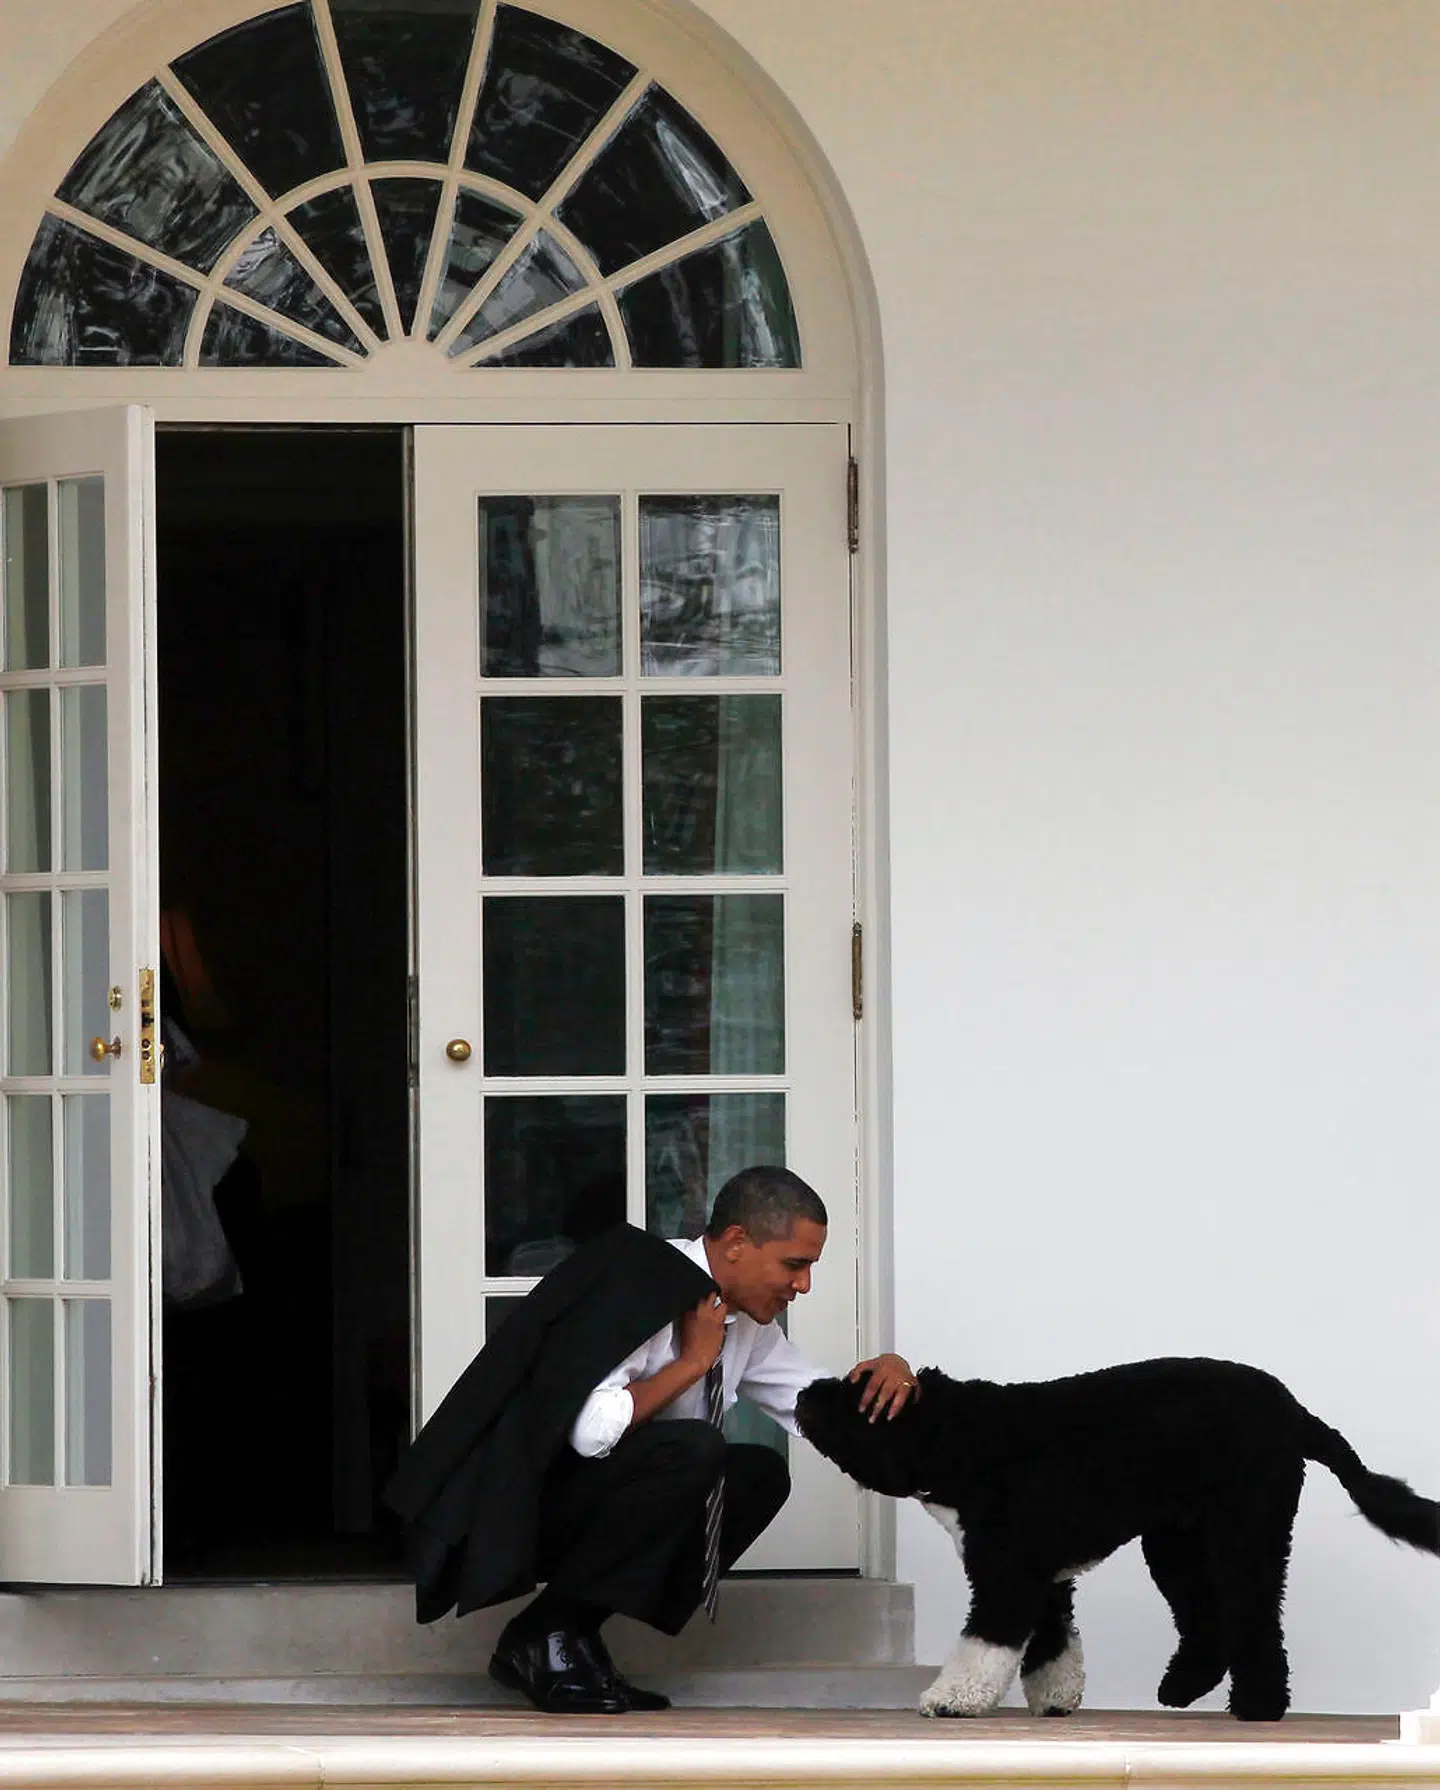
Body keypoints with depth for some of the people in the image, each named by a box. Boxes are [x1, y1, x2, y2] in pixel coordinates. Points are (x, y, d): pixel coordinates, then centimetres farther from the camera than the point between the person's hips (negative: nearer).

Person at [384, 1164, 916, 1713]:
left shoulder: (744, 1322, 9)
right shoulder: (642, 1286, -21)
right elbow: (591, 1428, -31)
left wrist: (882, 1375, -5)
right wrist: (693, 1362, -19)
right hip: (514, 1501, -10)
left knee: (760, 1474, 1)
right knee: (693, 1451, -28)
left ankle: (574, 1632, -1)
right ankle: (543, 1635, -14)